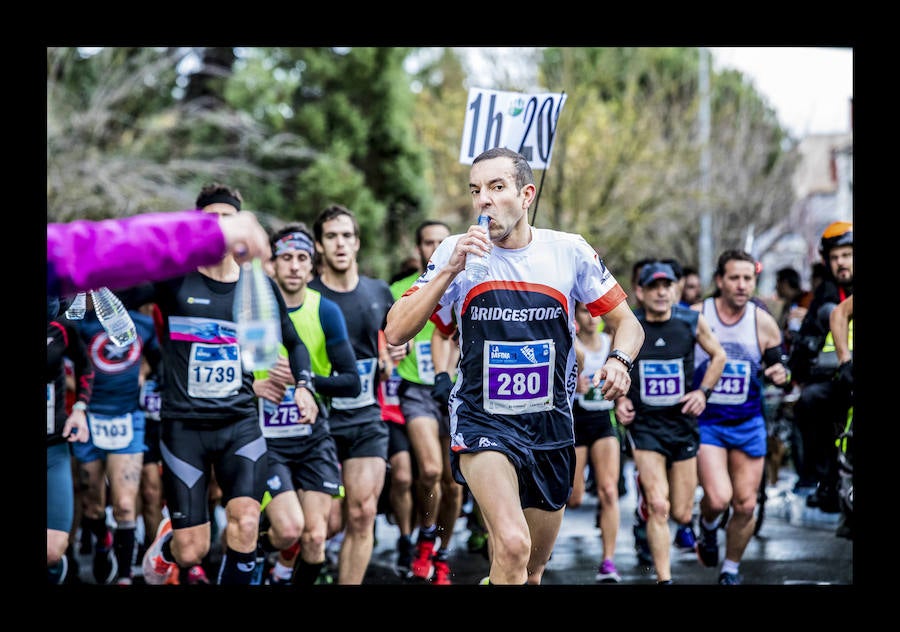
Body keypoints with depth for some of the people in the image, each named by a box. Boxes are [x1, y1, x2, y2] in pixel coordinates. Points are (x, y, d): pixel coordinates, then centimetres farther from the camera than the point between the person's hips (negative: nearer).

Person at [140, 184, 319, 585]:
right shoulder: (173, 279, -4)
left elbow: (293, 343, 19)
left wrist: (304, 385, 2)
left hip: (241, 422, 2)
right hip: (184, 426, -2)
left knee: (246, 523, -20)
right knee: (191, 552, -2)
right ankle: (167, 545, 35)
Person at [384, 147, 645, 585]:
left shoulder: (570, 251, -2)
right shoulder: (457, 252, -4)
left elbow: (627, 323, 8)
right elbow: (396, 333, -10)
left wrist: (618, 361, -15)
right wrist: (450, 270, -20)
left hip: (551, 428, 3)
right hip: (482, 422, -3)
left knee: (530, 573, 16)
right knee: (512, 547, -29)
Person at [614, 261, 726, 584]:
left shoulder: (692, 321, -4)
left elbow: (718, 355, 12)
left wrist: (703, 391, -1)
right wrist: (619, 399, -6)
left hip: (683, 422, 2)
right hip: (644, 424, -2)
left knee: (681, 514, 7)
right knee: (658, 507, -16)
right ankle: (664, 578, -8)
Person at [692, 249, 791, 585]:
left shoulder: (764, 323, -3)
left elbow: (778, 365, 8)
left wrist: (781, 374, -14)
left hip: (748, 424, 3)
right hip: (704, 421, -3)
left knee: (745, 505, 4)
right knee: (718, 498, -19)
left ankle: (731, 570, 25)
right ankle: (708, 528, 17)